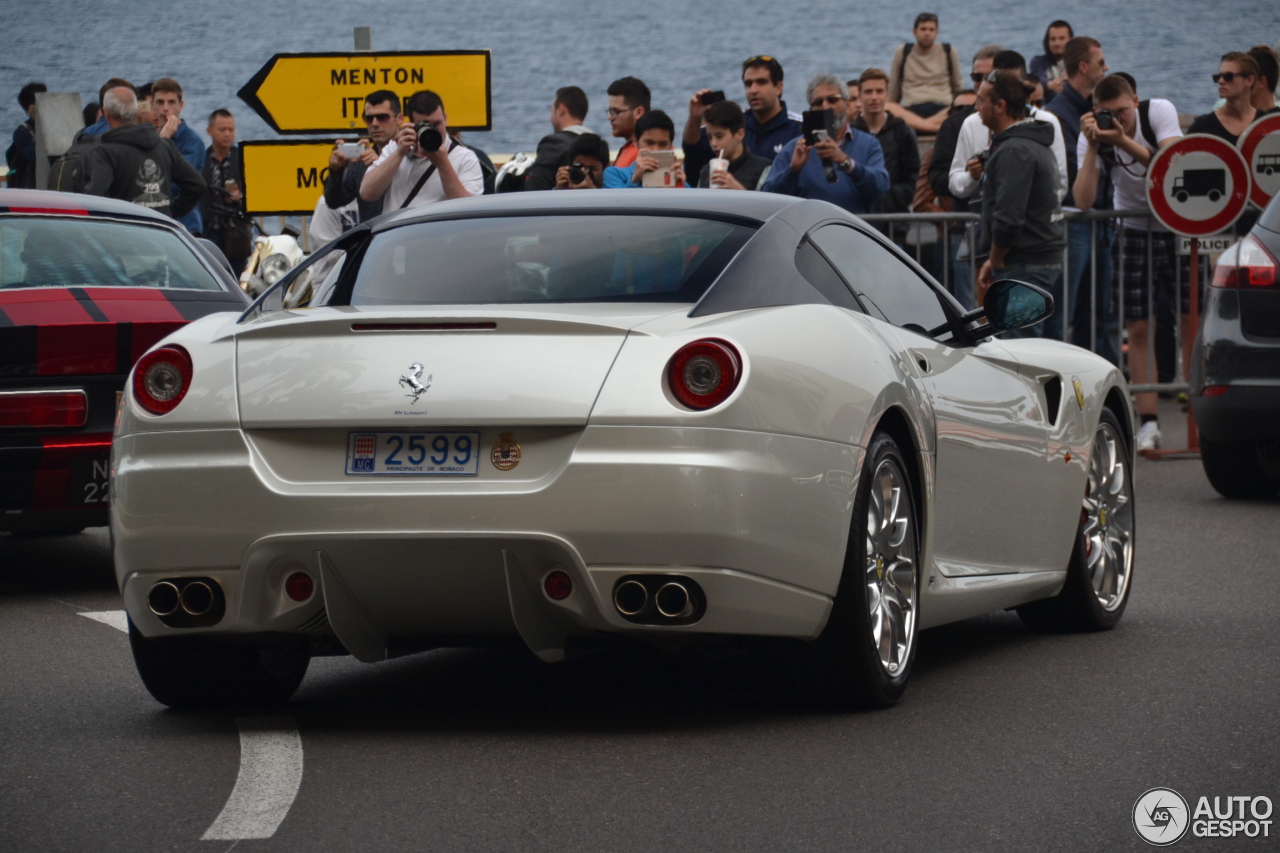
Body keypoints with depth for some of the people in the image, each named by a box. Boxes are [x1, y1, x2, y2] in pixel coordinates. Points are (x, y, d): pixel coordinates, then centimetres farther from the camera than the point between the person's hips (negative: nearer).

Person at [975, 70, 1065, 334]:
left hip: (1024, 263, -10)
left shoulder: (1014, 151, -16)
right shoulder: (1036, 144, 18)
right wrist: (994, 261, 17)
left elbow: (1009, 217, -23)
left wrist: (997, 261, -8)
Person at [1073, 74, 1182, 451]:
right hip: (1135, 231, 1)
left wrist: (1124, 141, -36)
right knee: (1138, 327, -5)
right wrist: (1092, 146, -31)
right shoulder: (1093, 138, -13)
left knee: (1192, 320, -4)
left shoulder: (1159, 112, -14)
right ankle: (1148, 421, -3)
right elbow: (1083, 200, -24)